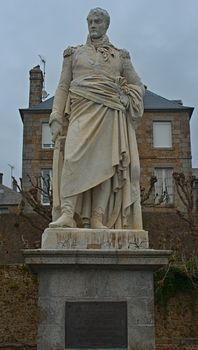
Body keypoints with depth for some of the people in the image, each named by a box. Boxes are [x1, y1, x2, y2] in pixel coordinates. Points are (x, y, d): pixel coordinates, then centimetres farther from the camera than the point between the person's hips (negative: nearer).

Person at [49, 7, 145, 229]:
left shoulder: (120, 56, 20)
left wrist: (127, 99, 0)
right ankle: (67, 213, -28)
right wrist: (56, 118, 2)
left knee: (105, 163, -10)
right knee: (74, 156, -23)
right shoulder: (74, 53, 19)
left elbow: (137, 86, 22)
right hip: (83, 110, -1)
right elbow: (63, 87, 13)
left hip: (111, 114, 1)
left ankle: (98, 218, -12)